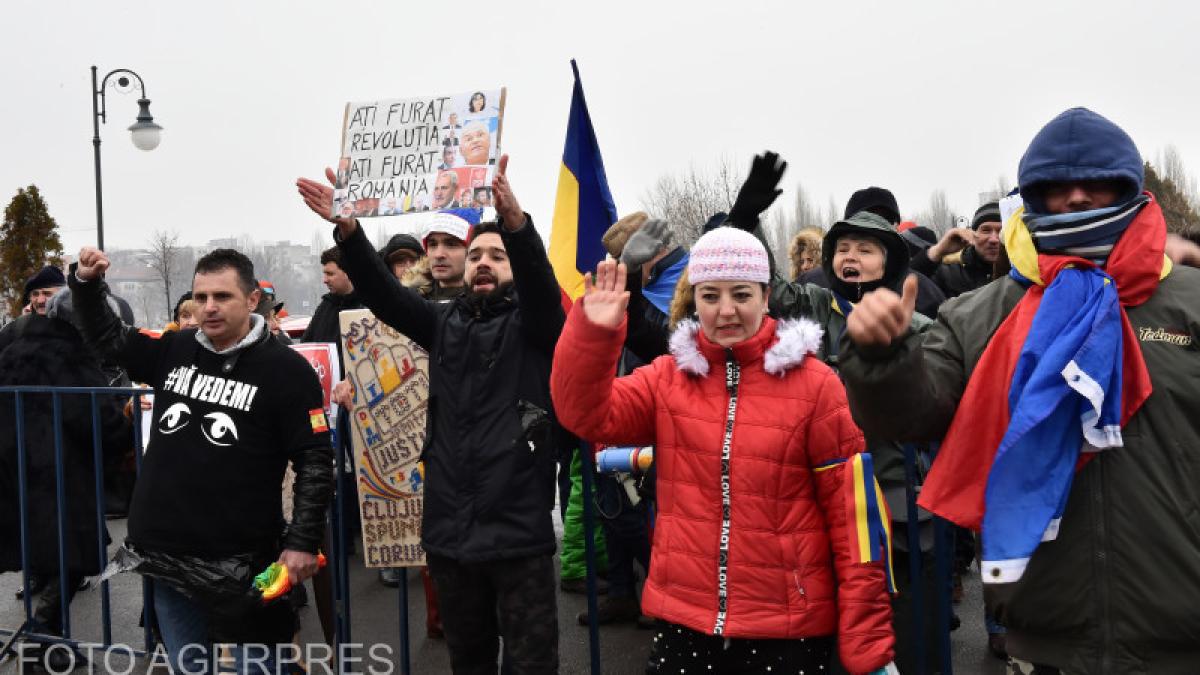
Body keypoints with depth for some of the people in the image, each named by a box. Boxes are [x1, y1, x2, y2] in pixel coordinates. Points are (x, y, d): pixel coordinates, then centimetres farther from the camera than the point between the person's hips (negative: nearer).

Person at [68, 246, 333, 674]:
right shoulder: (173, 350, 6)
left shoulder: (285, 370, -9)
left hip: (239, 563, -5)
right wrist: (85, 282, 2)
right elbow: (105, 337, 20)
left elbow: (315, 461, -9)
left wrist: (302, 542, -13)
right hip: (168, 557, 6)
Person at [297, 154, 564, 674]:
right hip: (449, 531, 4)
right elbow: (382, 292, -1)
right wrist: (349, 230, -18)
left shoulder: (532, 323, 1)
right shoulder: (444, 324, 12)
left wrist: (515, 221, -40)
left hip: (518, 532, -4)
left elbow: (541, 281, -20)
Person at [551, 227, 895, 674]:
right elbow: (587, 416, -6)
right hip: (685, 621, 3)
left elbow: (851, 512, -6)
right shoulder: (667, 377, 3)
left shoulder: (815, 383, -6)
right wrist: (593, 333, -21)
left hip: (789, 630, -2)